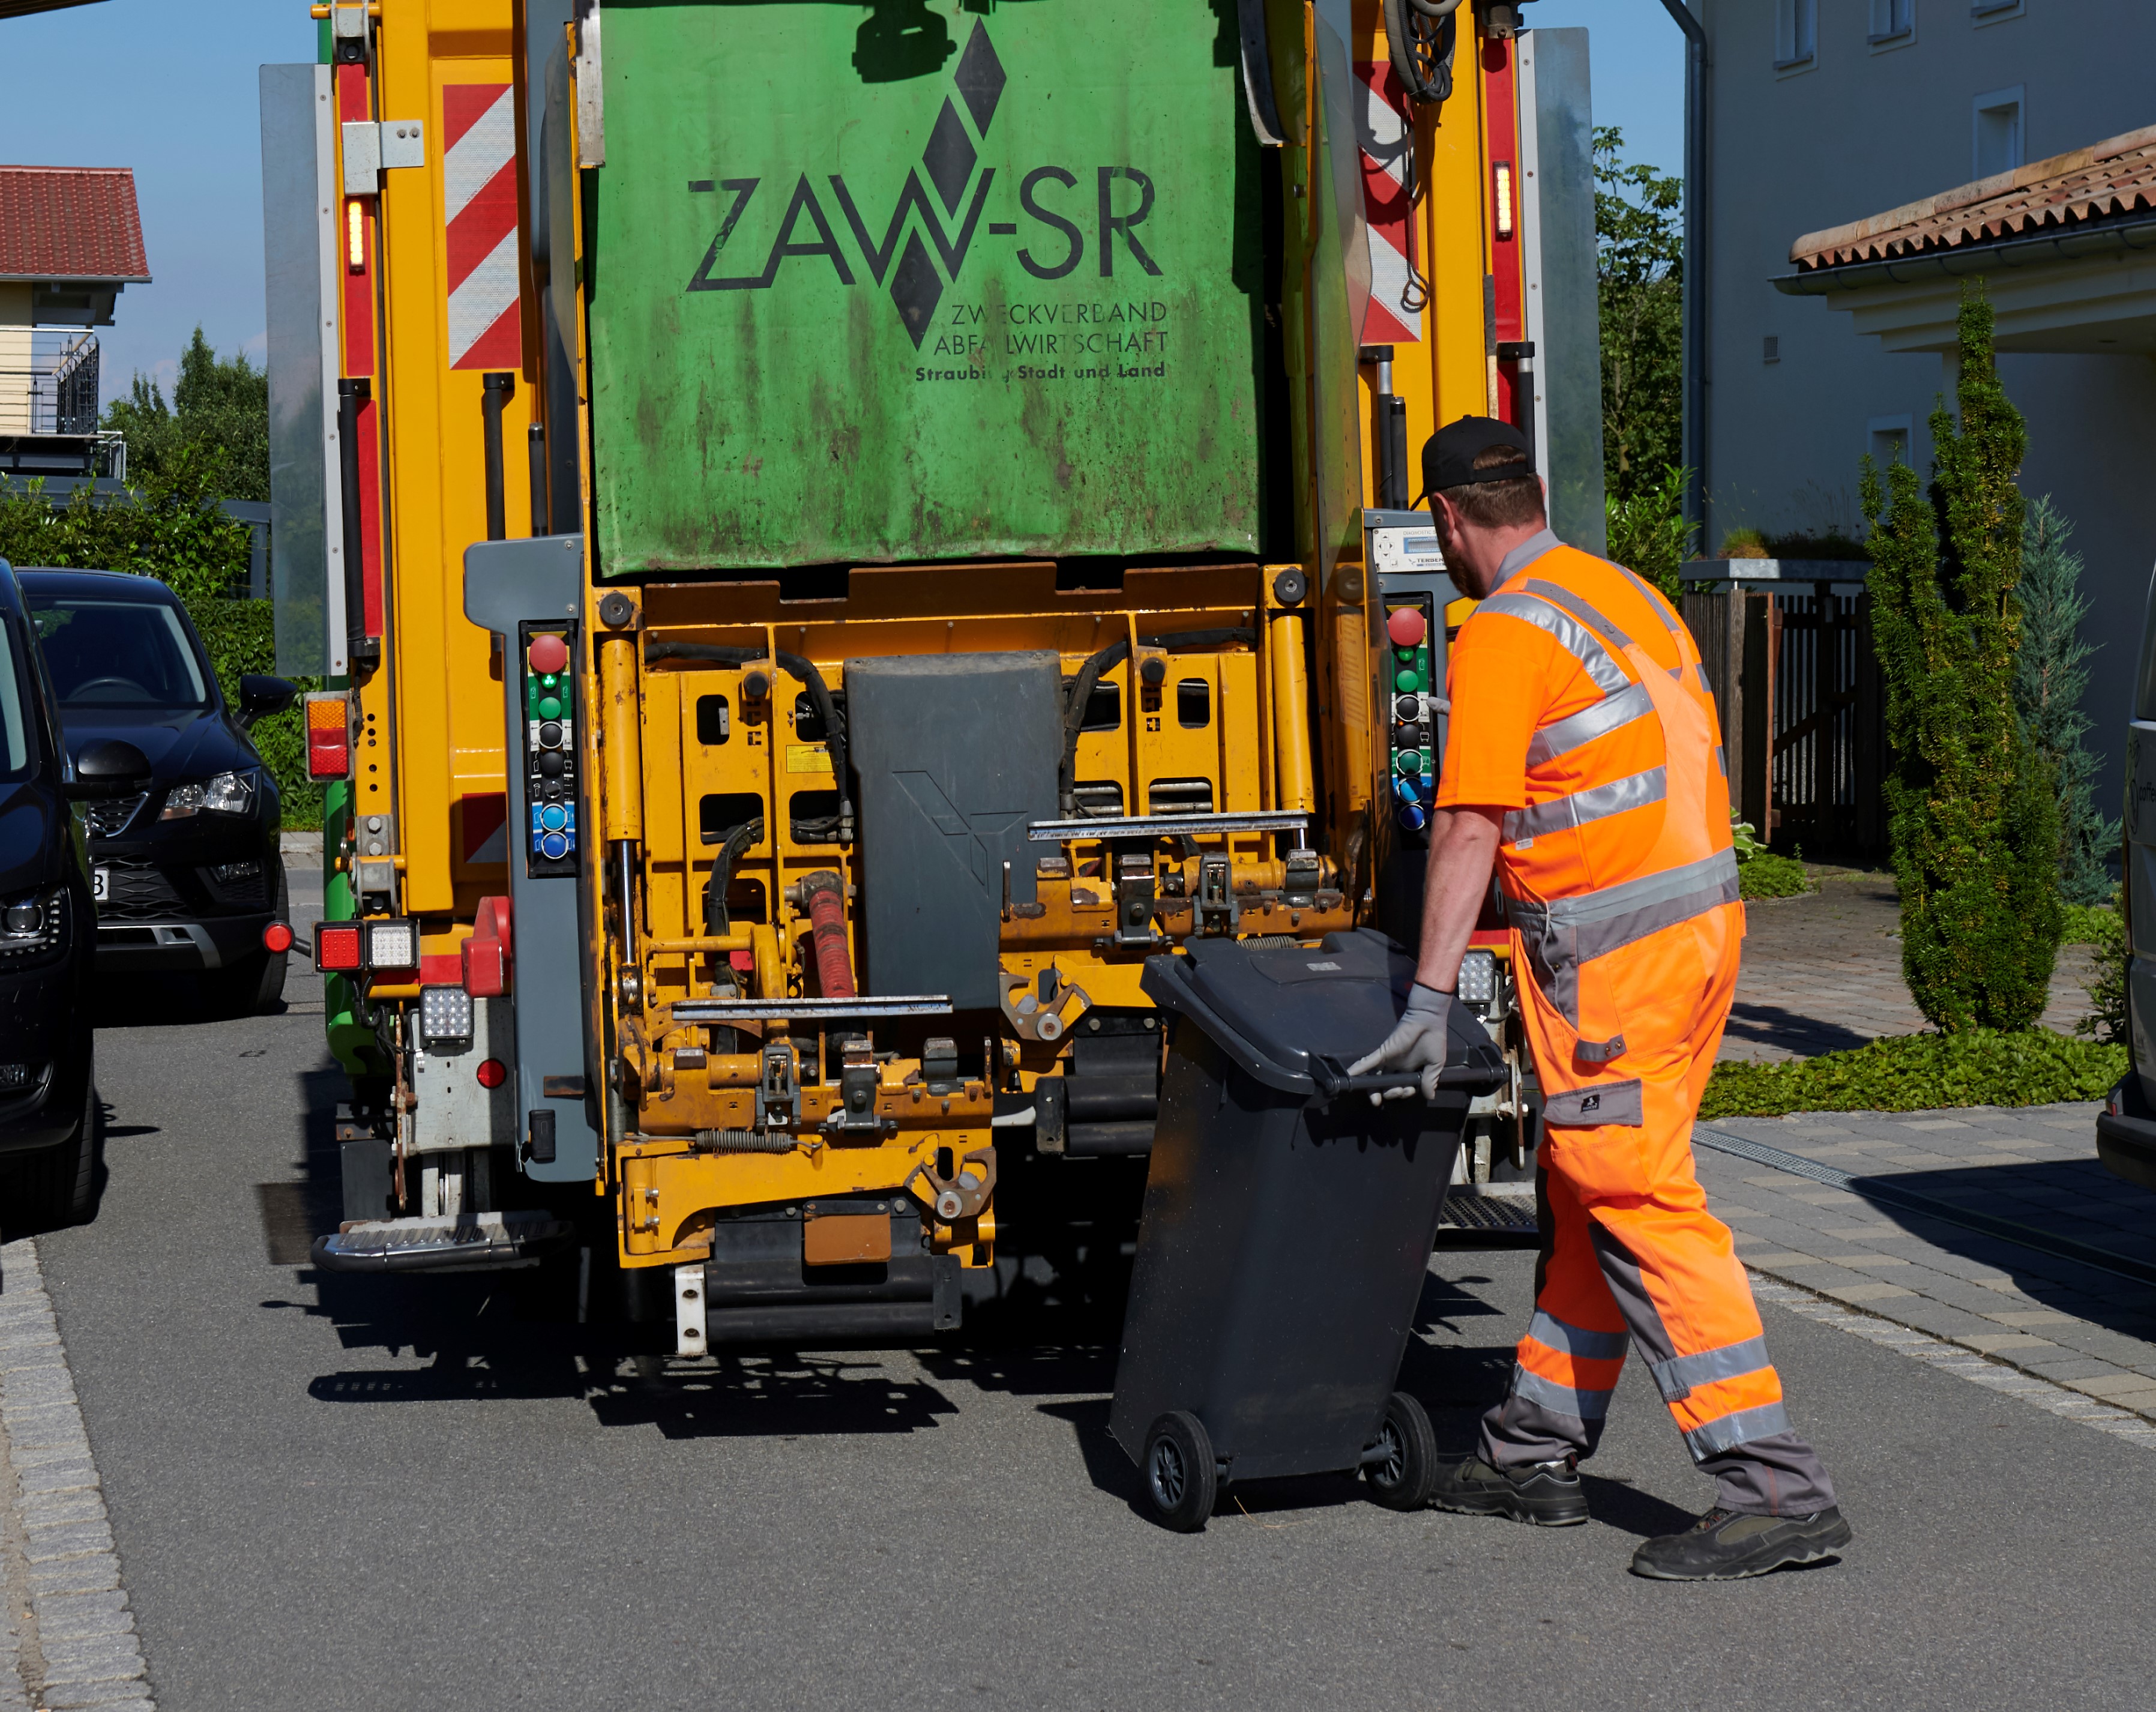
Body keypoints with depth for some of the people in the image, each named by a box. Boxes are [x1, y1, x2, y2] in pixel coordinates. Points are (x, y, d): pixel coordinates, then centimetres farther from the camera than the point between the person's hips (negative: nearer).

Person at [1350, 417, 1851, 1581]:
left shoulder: (1502, 635, -12)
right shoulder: (1628, 595, 16)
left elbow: (1470, 830, -16)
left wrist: (1430, 1001, -16)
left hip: (1612, 950, -9)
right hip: (1702, 915, 9)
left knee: (1640, 1205, -9)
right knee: (1587, 1197, 16)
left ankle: (1771, 1487, -12)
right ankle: (1537, 1453, 25)